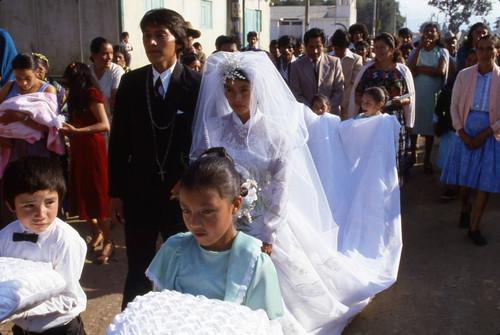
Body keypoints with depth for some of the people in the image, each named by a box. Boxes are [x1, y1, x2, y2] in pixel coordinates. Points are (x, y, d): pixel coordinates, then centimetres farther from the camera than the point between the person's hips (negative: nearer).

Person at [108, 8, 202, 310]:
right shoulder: (130, 83, 1)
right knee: (138, 273, 15)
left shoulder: (196, 84, -7)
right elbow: (119, 141, 4)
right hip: (138, 193, 2)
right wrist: (115, 192, 3)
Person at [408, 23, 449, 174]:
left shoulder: (442, 52, 8)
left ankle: (427, 159, 8)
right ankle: (413, 153, 20)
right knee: (413, 122, 3)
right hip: (416, 92, 1)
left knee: (429, 125, 0)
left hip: (432, 93, -1)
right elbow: (411, 69, -9)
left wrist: (420, 69, -8)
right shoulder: (416, 50, 11)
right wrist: (420, 48, -12)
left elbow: (441, 71, -11)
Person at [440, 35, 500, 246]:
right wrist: (462, 133, -8)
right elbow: (454, 107, 3)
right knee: (464, 179, 5)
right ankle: (465, 209, 38)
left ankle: (474, 227, 15)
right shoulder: (464, 75, 2)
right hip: (466, 134, 1)